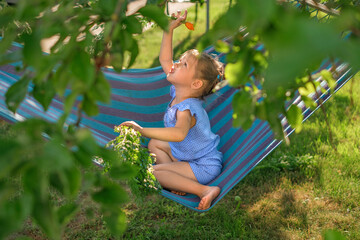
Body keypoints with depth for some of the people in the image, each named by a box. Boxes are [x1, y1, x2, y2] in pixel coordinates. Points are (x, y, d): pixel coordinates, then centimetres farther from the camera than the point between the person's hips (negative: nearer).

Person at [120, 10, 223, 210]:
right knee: (155, 144, 21)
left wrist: (142, 130, -54)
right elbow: (165, 60, 9)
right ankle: (180, 180, 2)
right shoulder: (179, 91, -2)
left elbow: (179, 133, -52)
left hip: (205, 166, -10)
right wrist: (170, 29, 2)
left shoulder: (186, 109, -30)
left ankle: (204, 190, -23)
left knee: (152, 173, -19)